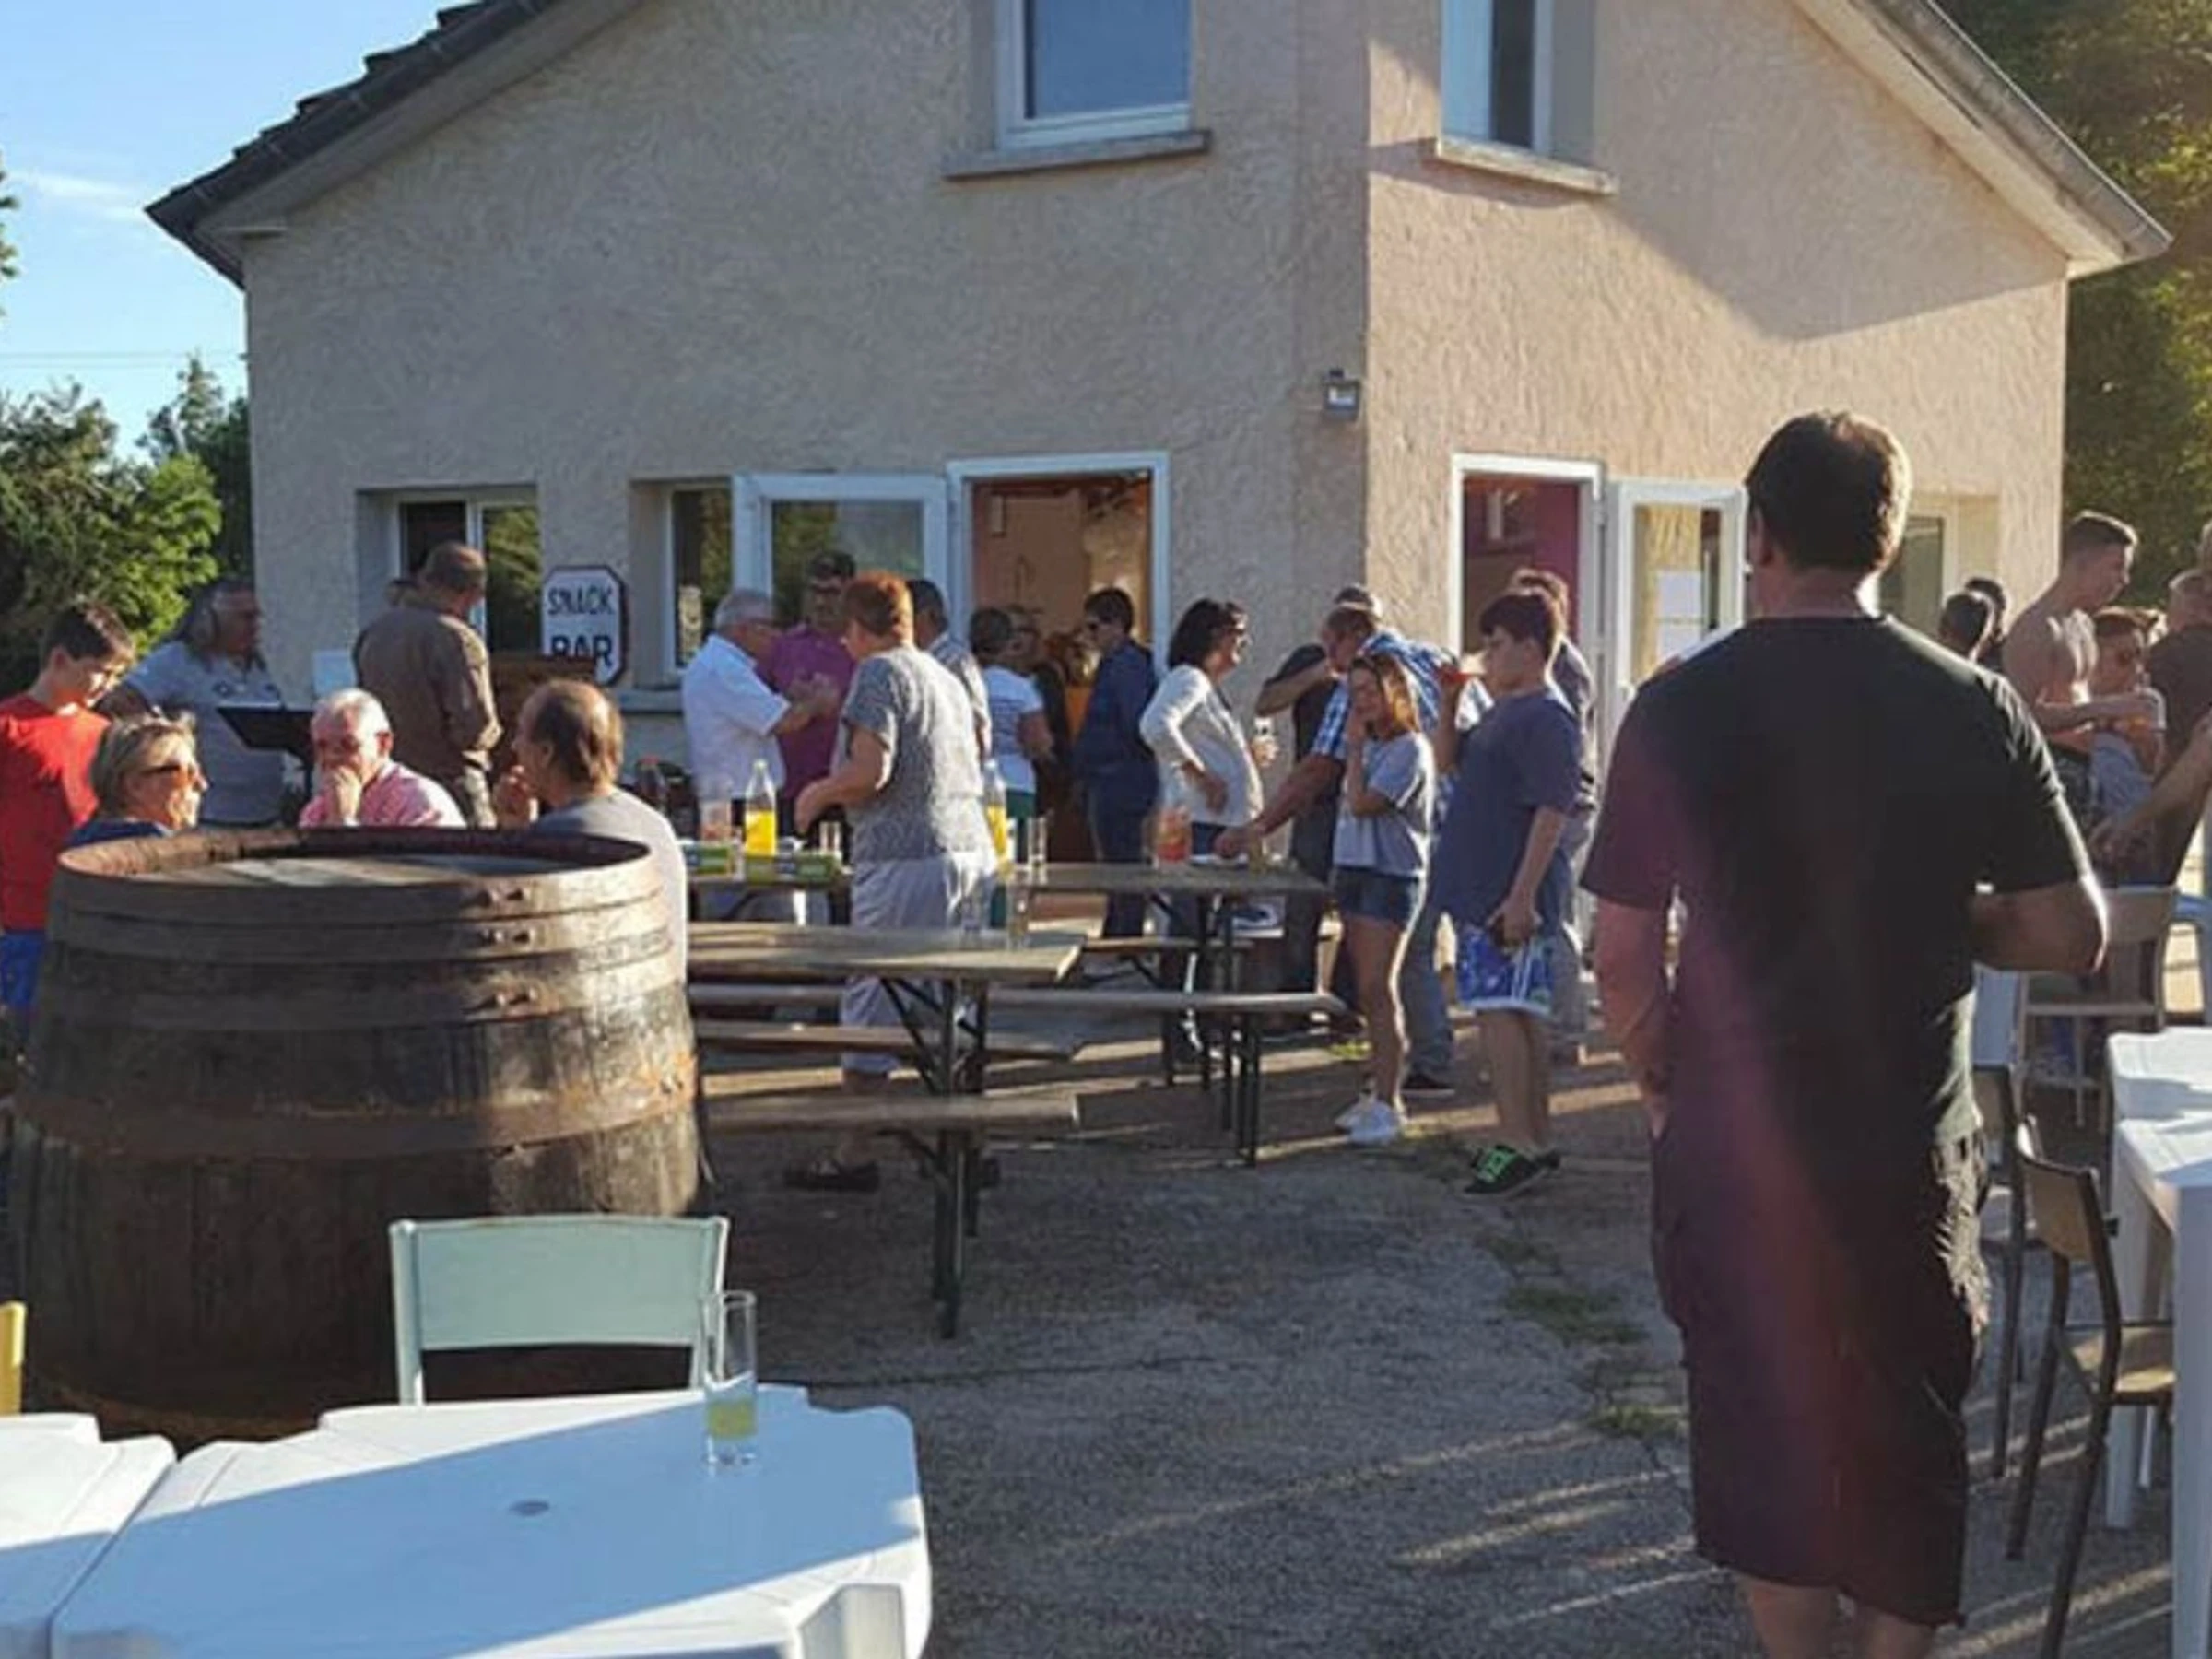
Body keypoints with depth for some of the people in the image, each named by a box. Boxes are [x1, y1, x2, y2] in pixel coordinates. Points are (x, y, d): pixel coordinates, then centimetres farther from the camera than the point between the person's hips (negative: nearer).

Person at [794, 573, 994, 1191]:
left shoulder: (879, 673, -6)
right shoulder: (947, 677, 19)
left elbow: (871, 771, -16)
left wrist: (817, 794, 3)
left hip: (906, 857, -8)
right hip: (972, 849, 8)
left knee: (871, 999, -2)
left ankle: (854, 1156, 1)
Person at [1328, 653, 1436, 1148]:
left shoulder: (1409, 749, -12)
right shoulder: (1366, 745, 14)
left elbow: (1362, 803, -18)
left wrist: (1354, 751, -11)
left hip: (1392, 876, -8)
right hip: (1354, 869, 9)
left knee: (1378, 989, -12)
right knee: (1368, 991, 11)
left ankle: (1389, 1104, -10)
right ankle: (1378, 1091, 19)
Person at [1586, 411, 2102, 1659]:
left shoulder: (1679, 710, -10)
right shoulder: (1978, 709, -6)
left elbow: (1626, 956, -8)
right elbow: (2072, 937, -4)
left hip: (1732, 1142, -1)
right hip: (1912, 1143, 1)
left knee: (1760, 1419, 15)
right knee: (1909, 1429, 18)